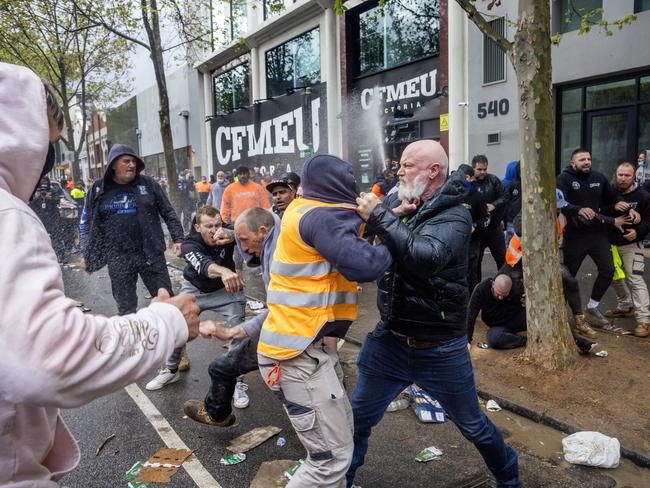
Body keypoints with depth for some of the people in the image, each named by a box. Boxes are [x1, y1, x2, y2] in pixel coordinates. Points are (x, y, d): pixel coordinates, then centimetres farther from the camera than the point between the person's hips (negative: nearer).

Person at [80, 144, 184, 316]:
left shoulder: (148, 184, 1)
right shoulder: (98, 189, 4)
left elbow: (168, 212, 4)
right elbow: (87, 221, 12)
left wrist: (178, 238, -3)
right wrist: (87, 252, 6)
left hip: (151, 253, -1)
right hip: (118, 259, 1)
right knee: (126, 308, 9)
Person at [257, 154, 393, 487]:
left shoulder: (307, 211, 14)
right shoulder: (320, 217, -16)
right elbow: (365, 266, -25)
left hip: (308, 344, 10)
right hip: (297, 353, -10)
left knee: (341, 430, 21)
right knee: (333, 456, -3)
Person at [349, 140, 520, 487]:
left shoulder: (454, 215, -15)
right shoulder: (401, 204, 2)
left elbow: (428, 257, -35)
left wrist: (379, 216, -29)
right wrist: (392, 214, -19)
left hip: (439, 349, -4)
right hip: (389, 339, 4)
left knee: (473, 425, 17)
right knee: (357, 419, 14)